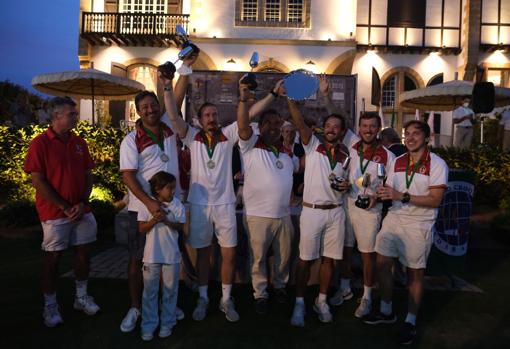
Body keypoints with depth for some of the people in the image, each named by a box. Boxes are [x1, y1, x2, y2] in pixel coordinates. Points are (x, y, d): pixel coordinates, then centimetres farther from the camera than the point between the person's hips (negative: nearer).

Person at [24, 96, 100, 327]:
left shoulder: (79, 142, 7)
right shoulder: (40, 143, -9)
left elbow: (88, 175, 8)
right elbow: (38, 181, -12)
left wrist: (82, 203, -6)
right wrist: (65, 208, -14)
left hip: (81, 210, 5)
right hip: (54, 212, -5)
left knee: (83, 252, 11)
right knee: (52, 257, 5)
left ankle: (81, 297, 28)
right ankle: (50, 306, 20)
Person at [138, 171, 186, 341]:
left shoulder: (177, 204, -3)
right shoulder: (146, 204, -5)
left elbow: (179, 227, -6)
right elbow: (141, 229, -6)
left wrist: (166, 220, -22)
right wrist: (155, 219, -22)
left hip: (172, 255, 1)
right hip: (151, 255, -1)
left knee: (170, 290, 10)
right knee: (150, 291, 8)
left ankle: (167, 323, 25)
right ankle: (148, 325, 21)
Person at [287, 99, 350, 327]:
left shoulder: (346, 155, 10)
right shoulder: (312, 145, 0)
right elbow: (299, 122, -16)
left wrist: (347, 185, -2)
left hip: (335, 212, 4)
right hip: (311, 211, -3)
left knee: (328, 259, 10)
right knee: (305, 259, 2)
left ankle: (321, 301, 26)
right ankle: (299, 303, 14)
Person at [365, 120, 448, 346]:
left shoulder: (437, 164, -9)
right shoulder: (397, 162, 7)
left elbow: (435, 200, -16)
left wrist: (402, 196, -24)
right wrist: (380, 195, -10)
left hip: (419, 225, -5)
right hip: (394, 219, 5)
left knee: (415, 273, 7)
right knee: (382, 263, 6)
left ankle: (410, 321, 26)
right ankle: (386, 311, 27)